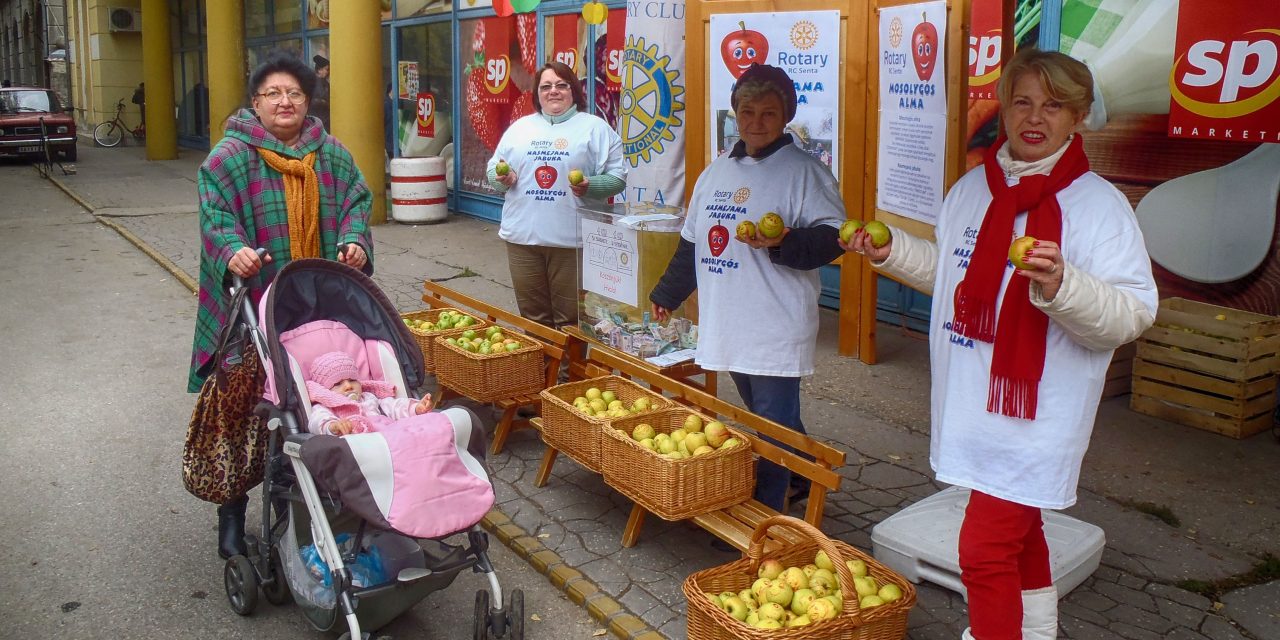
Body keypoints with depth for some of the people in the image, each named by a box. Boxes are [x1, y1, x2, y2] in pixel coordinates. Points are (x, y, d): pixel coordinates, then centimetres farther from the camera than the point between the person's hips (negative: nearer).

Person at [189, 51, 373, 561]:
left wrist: (355, 241, -8)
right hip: (254, 306, -3)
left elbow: (357, 201, 11)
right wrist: (233, 251, -28)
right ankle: (232, 514, 15)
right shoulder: (230, 157, -2)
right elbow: (216, 217, -9)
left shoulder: (332, 154, 10)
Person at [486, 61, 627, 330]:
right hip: (522, 236, 4)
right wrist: (502, 179, -3)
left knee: (570, 319, -1)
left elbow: (617, 177, 0)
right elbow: (494, 169, 20)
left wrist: (590, 187, -18)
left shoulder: (595, 128, 5)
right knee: (533, 318, 10)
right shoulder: (520, 127, 17)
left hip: (572, 239, -4)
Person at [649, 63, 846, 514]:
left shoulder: (805, 170, -6)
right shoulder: (716, 171, 14)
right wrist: (666, 294, 26)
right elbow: (691, 243, 22)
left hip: (777, 329, -7)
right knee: (761, 420, 18)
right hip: (728, 325, 7)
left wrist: (783, 242, -27)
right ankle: (805, 482, 37)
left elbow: (831, 237, -12)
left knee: (773, 426, -3)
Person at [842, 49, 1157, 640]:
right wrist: (891, 251, 12)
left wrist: (1060, 286, -35)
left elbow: (1131, 314, -19)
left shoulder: (1098, 204, -13)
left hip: (1036, 414, -7)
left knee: (984, 550, -8)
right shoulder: (973, 188, 7)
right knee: (1018, 536, 23)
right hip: (974, 403, 7)